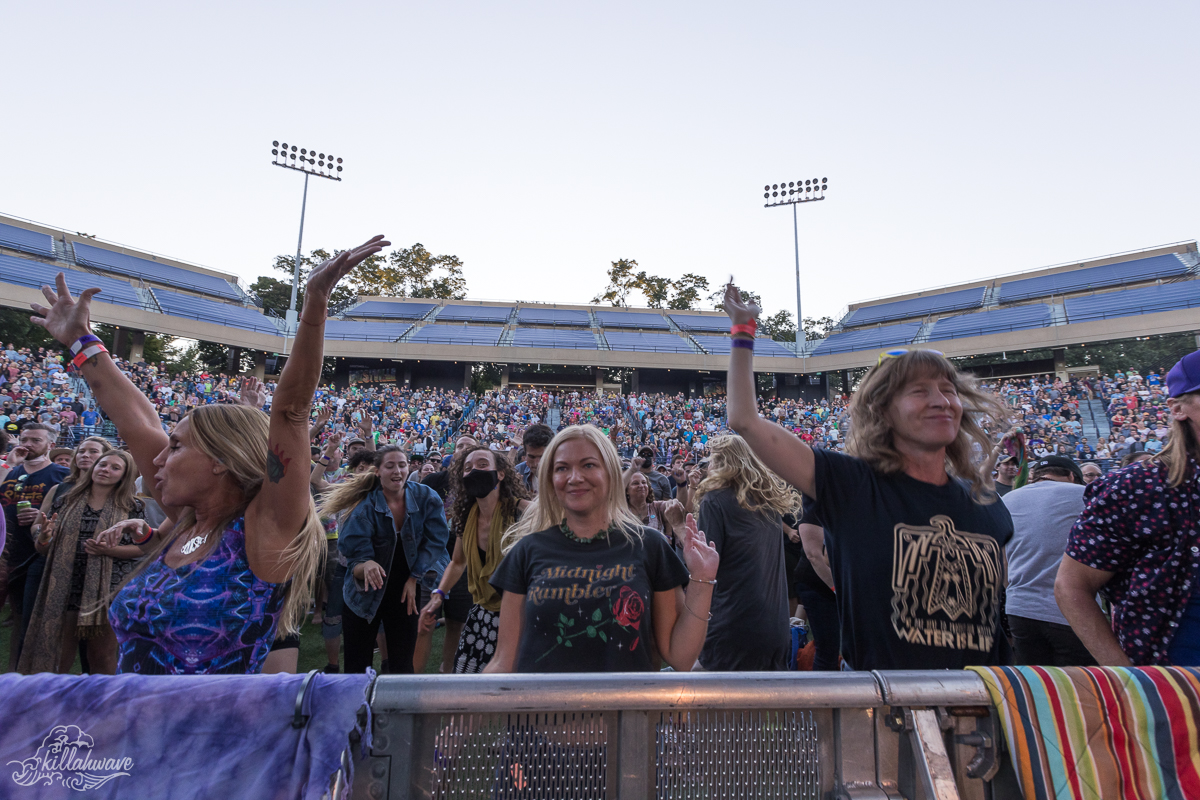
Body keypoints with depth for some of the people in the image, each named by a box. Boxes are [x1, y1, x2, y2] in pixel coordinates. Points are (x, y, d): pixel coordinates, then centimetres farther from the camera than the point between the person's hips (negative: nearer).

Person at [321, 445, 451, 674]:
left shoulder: (426, 498, -11)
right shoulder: (364, 507, -15)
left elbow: (435, 541, -6)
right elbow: (355, 561, -16)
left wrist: (414, 578, -11)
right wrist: (366, 566, -38)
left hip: (405, 592, 1)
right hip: (366, 595, -1)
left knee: (402, 665, 10)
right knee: (356, 667, 8)